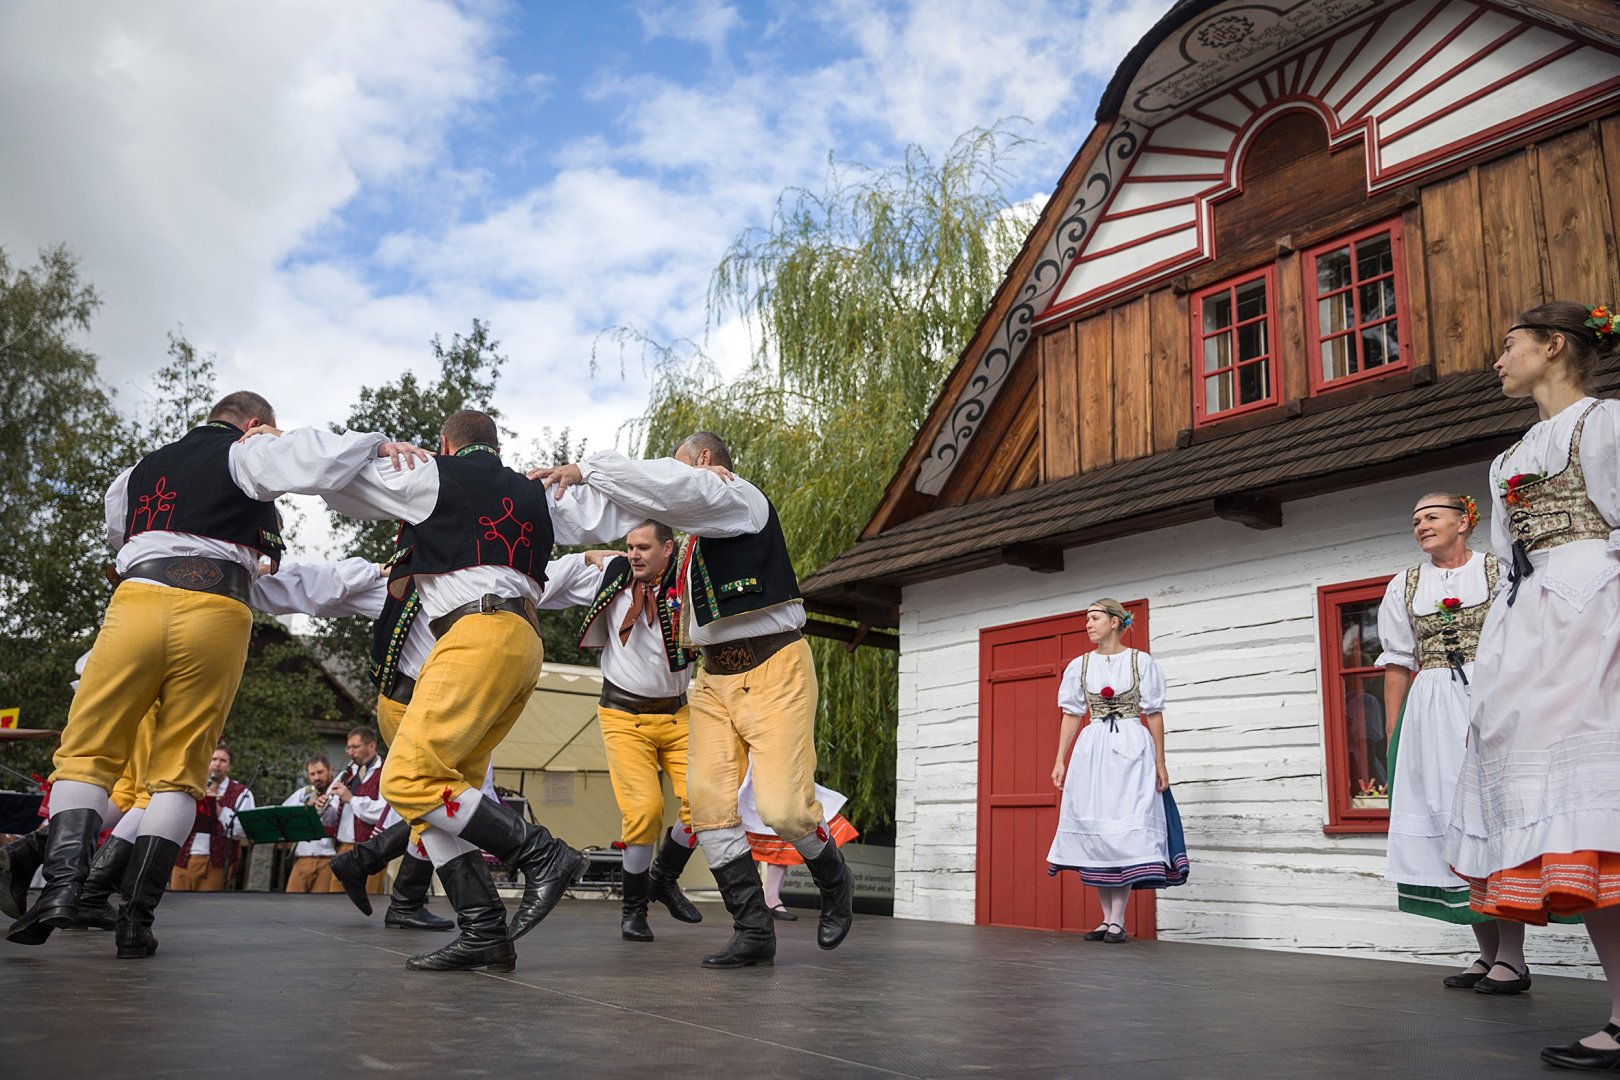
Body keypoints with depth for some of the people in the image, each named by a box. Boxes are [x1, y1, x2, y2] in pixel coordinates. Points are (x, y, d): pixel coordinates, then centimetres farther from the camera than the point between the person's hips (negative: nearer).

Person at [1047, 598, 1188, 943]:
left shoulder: (1141, 662, 1)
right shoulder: (1079, 666, 9)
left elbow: (1154, 715, 1)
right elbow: (1071, 716, 9)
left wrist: (1160, 762, -4)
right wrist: (1060, 760, 3)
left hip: (1132, 750, -3)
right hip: (1091, 751, 4)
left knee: (1125, 831, -8)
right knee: (1095, 830, 2)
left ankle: (1118, 921, -4)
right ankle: (1108, 918, 11)